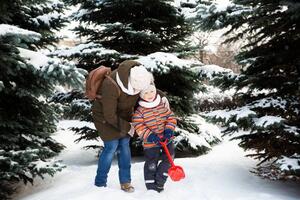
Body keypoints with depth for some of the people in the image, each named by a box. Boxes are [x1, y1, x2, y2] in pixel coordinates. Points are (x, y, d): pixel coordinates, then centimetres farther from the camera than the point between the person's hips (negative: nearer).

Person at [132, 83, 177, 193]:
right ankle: (151, 187, 18)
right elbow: (138, 126, -16)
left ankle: (159, 182, 26)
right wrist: (150, 136, -25)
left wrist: (169, 130, -13)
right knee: (151, 165, 1)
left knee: (168, 160, 8)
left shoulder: (162, 105, 1)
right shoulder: (139, 111, -13)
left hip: (166, 140, 5)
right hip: (150, 143, -4)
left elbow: (171, 117, 3)